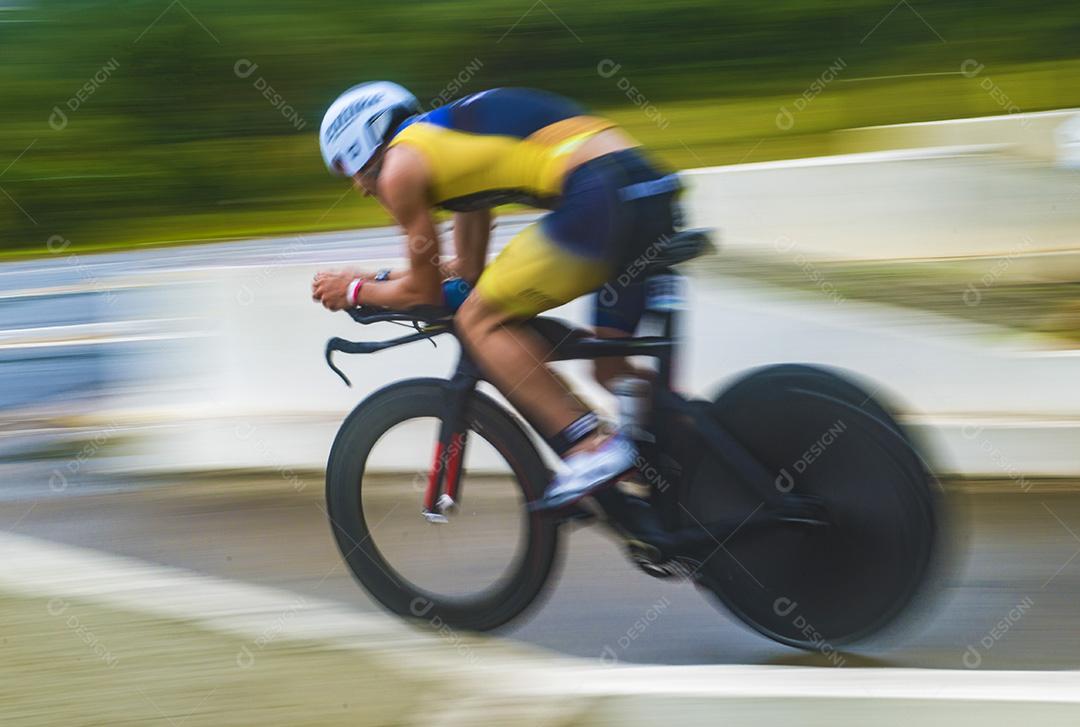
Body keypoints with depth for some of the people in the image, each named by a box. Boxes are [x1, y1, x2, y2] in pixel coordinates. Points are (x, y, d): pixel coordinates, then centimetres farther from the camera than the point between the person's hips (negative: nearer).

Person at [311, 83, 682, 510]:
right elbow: (468, 271, 36)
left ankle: (594, 450, -8)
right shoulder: (455, 138, 32)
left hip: (599, 194, -9)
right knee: (611, 369, 18)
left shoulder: (399, 165, 6)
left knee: (479, 322, 1)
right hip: (653, 188, 9)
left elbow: (424, 293, 12)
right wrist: (376, 279, 39)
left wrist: (356, 291, 28)